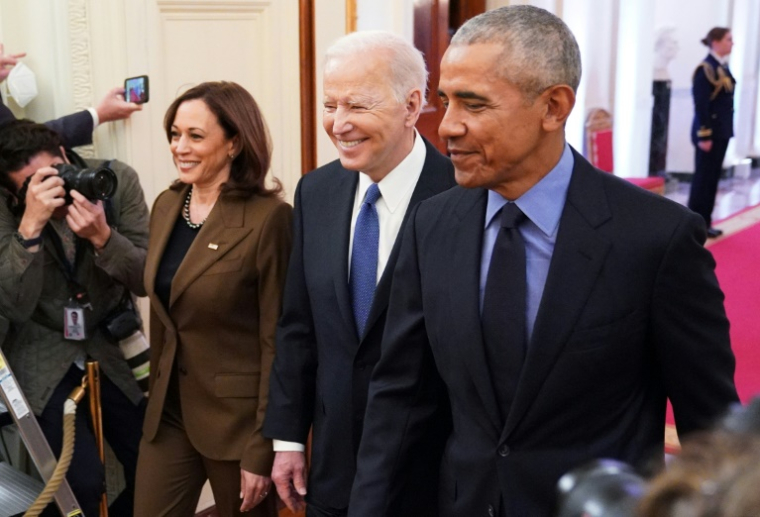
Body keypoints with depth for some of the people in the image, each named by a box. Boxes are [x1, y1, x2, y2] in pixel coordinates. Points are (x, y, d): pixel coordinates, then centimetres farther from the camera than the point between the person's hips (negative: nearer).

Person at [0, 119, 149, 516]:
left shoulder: (117, 180, -14)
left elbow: (145, 281, -12)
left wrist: (102, 236, -31)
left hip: (112, 346, 3)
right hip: (42, 357, -2)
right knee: (82, 481, -14)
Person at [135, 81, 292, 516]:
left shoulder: (268, 218, -17)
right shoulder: (166, 206, 4)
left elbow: (277, 340, -16)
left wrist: (262, 450, -15)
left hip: (237, 417, -6)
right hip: (168, 410, 6)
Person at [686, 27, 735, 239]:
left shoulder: (723, 67, 12)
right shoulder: (706, 68, -15)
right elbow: (700, 105, -18)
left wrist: (726, 130, 15)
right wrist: (704, 136, -20)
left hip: (722, 131, 9)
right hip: (710, 131, -9)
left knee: (713, 177, 11)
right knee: (703, 178, -2)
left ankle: (704, 223, 19)